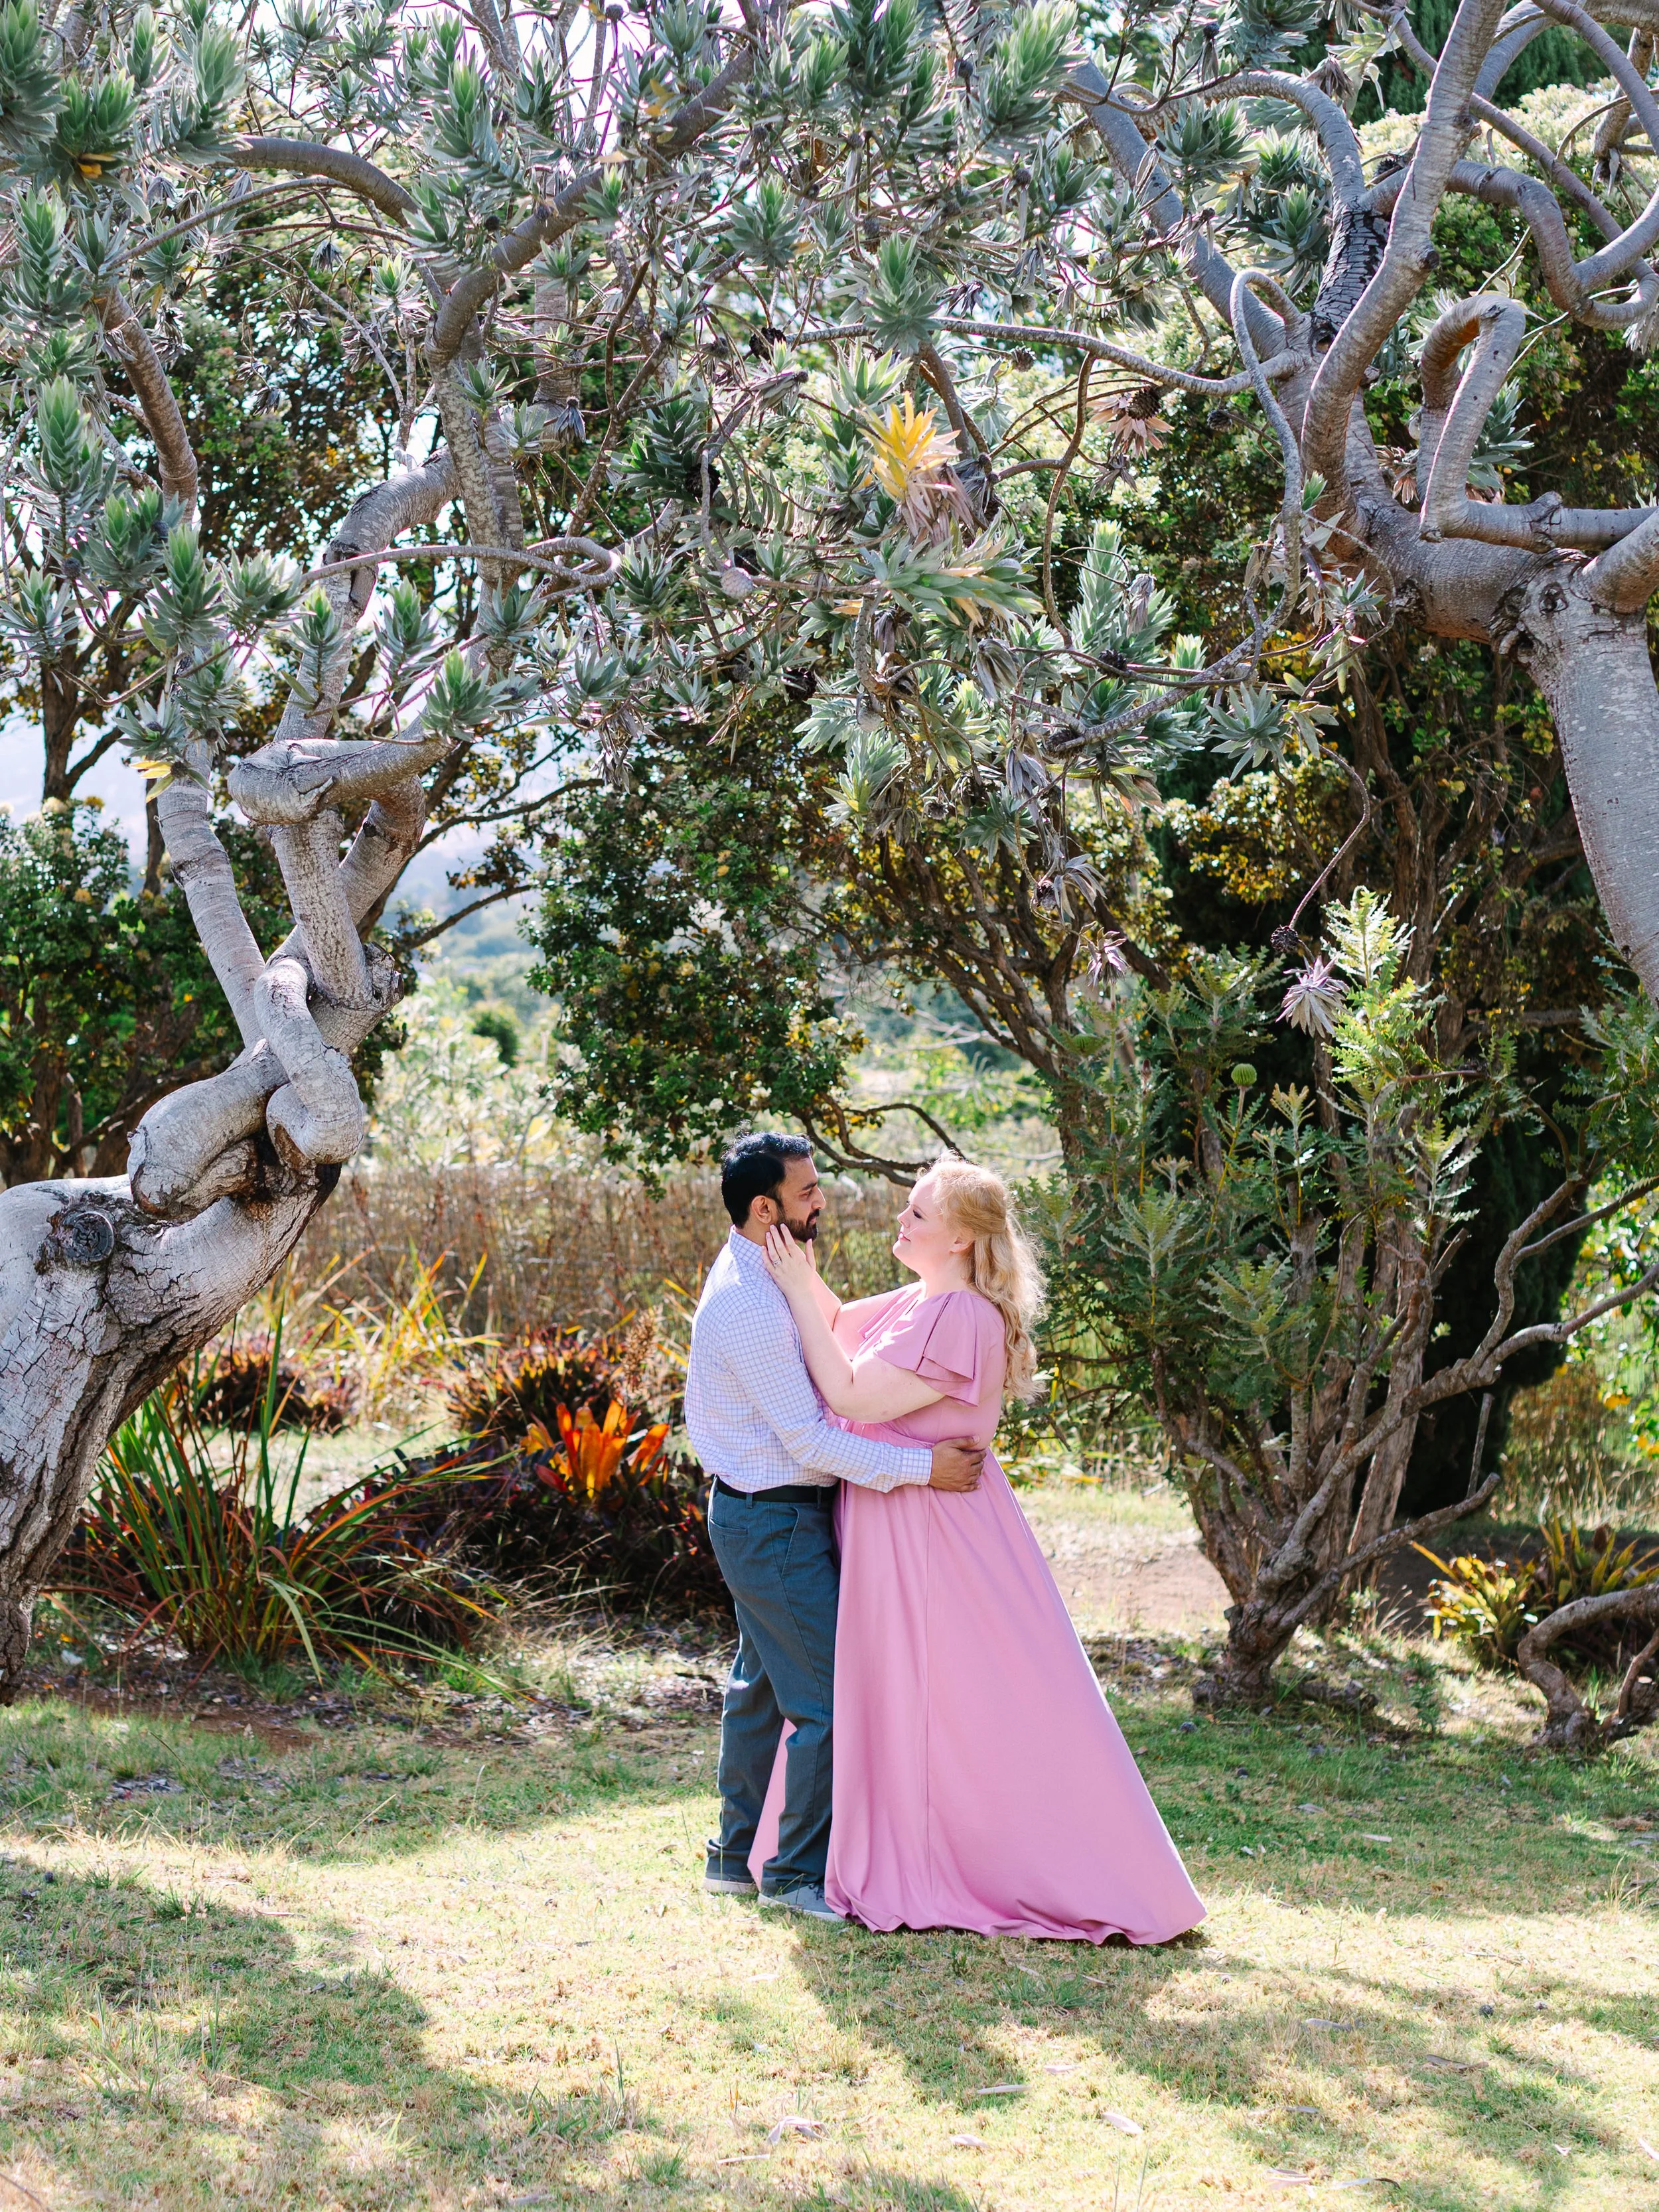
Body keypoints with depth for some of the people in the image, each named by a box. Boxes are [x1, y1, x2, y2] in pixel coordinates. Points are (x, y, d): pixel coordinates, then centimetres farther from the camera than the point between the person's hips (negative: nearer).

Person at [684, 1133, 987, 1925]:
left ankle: (736, 1854, 29)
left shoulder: (759, 1274, 8)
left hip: (759, 1512, 11)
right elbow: (809, 1440, -25)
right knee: (831, 1697, -5)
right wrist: (922, 1466, -23)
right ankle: (798, 1871, 5)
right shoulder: (749, 1309, -25)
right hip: (776, 1524, -11)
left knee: (761, 1684, 19)